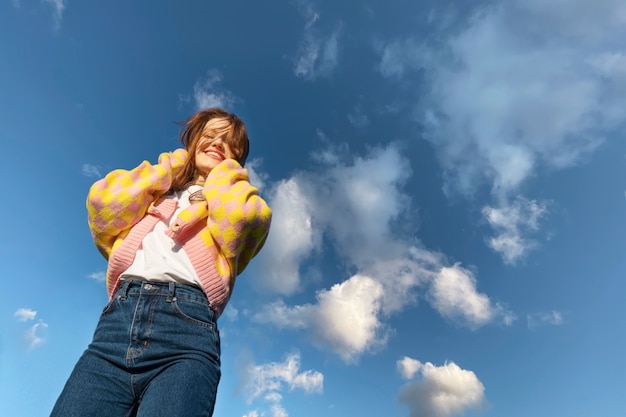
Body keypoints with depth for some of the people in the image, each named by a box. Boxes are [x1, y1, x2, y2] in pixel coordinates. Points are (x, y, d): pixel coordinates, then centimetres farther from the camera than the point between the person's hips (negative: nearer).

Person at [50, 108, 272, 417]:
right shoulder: (154, 193, 29)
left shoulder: (238, 198, 21)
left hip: (187, 324, -3)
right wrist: (172, 164, 18)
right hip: (118, 318, 3)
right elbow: (103, 203, 9)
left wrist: (224, 170, 15)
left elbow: (238, 220, -4)